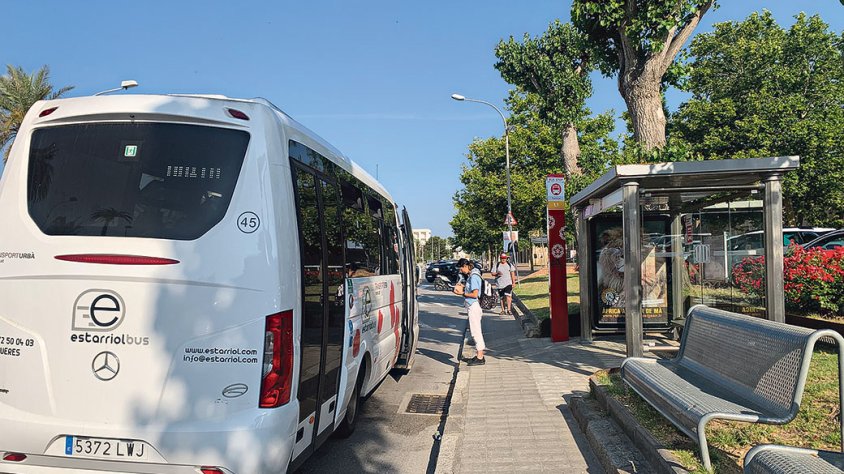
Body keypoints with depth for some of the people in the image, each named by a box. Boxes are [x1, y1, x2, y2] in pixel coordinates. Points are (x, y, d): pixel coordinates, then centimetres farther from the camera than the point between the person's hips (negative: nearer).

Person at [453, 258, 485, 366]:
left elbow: (475, 294, -22)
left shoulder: (473, 277, -18)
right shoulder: (471, 275, 12)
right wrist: (463, 286, 8)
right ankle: (479, 355, 23)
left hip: (474, 307, -10)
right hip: (473, 307, 10)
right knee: (474, 331, 16)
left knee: (476, 331, -5)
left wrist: (462, 293, -13)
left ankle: (480, 358, 1)